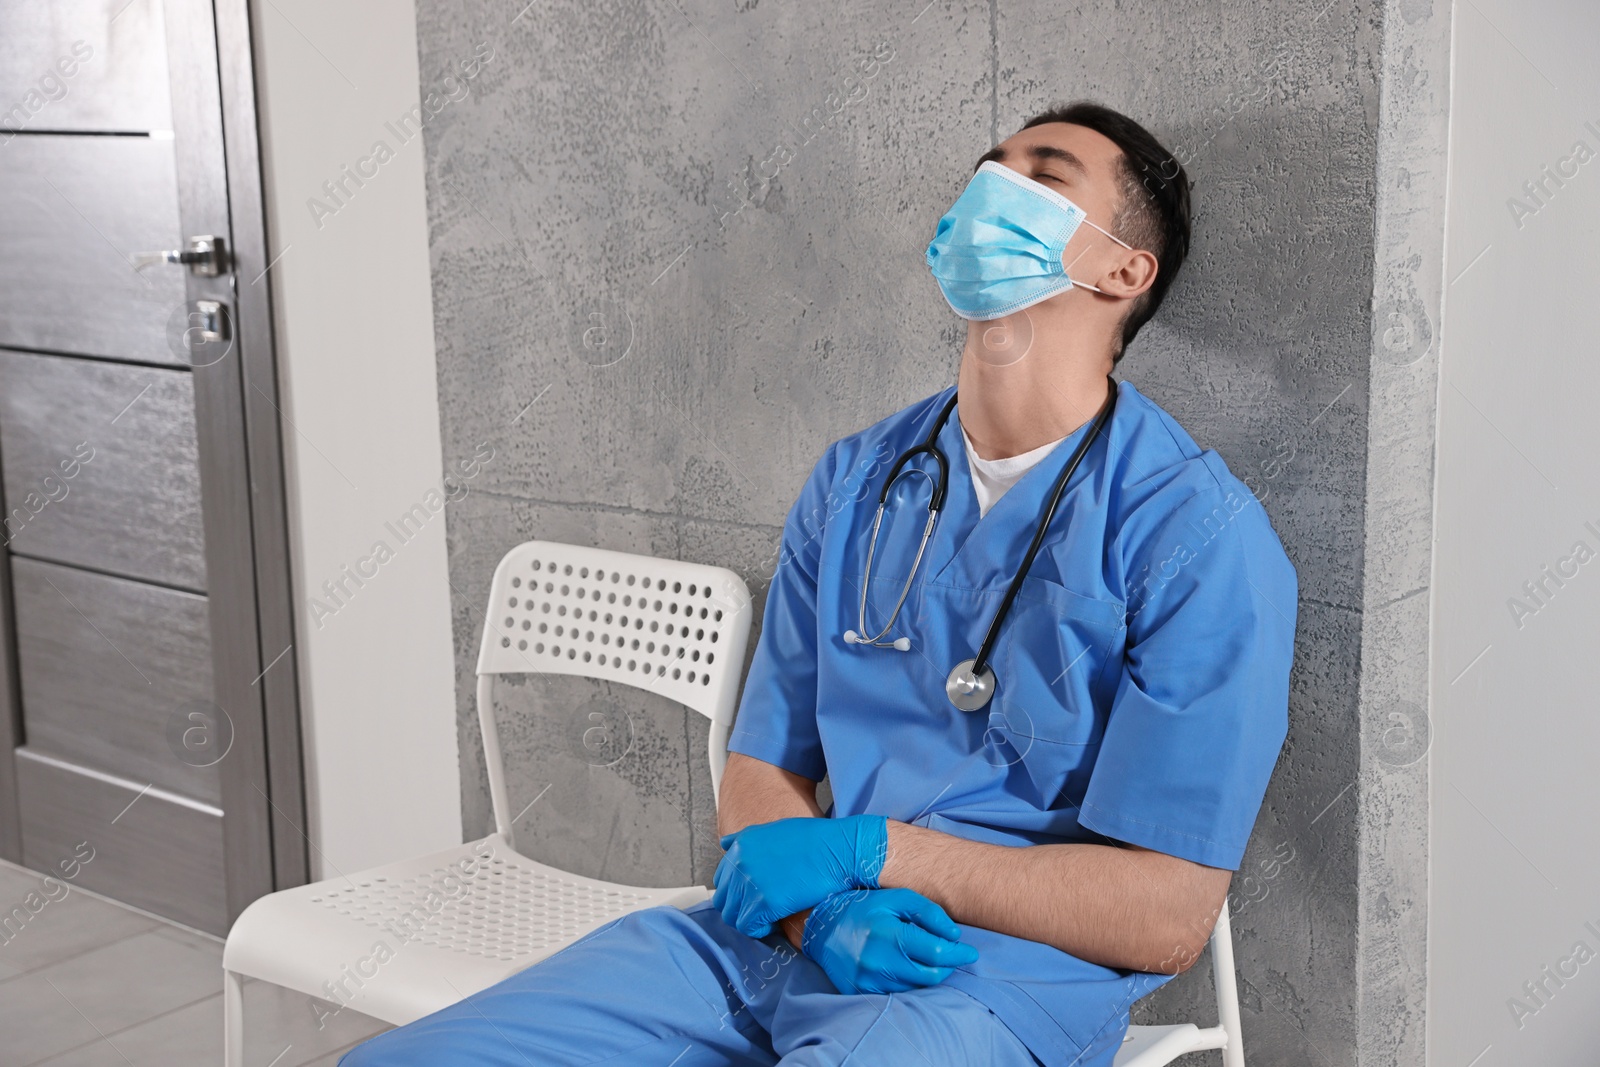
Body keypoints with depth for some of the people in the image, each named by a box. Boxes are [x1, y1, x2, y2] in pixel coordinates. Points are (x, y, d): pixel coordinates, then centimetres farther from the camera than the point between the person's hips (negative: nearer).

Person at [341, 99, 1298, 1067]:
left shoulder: (1202, 539, -8)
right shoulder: (855, 480, 11)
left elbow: (1167, 918, -11)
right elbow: (763, 771, 10)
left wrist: (869, 851, -11)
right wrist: (826, 910, -12)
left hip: (997, 982, -4)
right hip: (779, 935, 4)